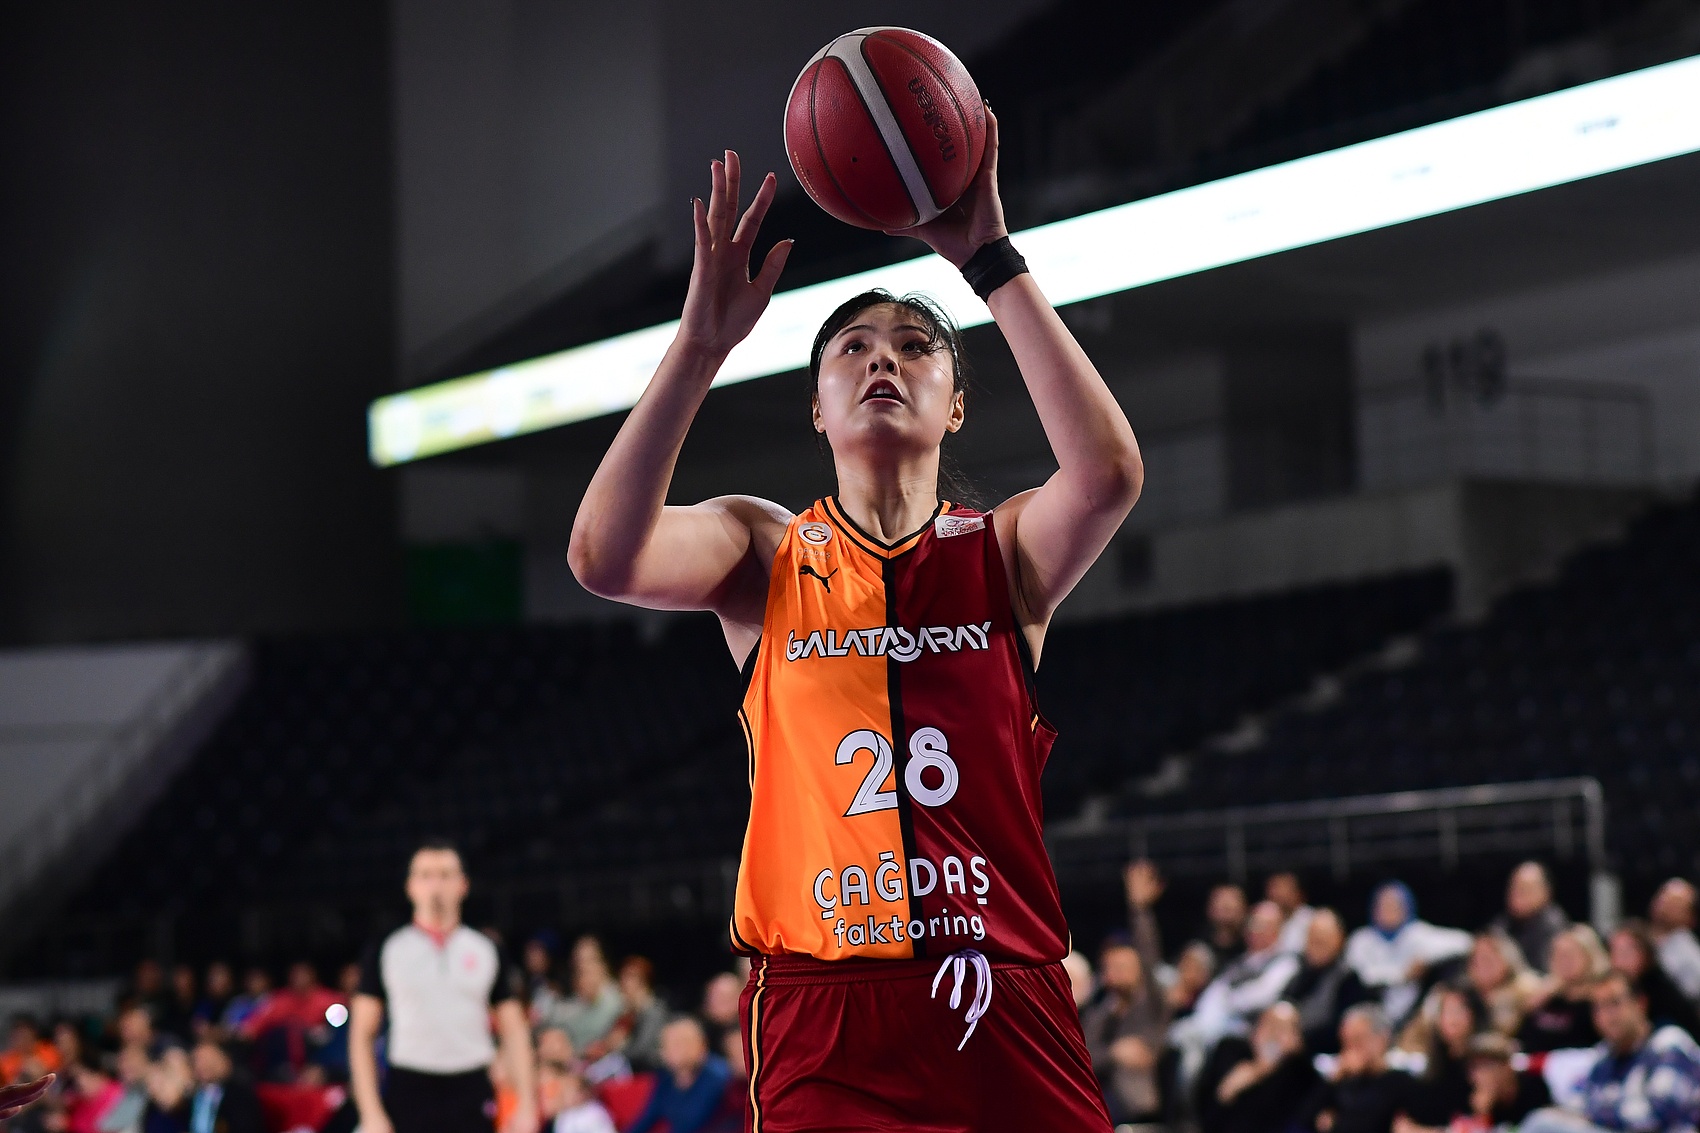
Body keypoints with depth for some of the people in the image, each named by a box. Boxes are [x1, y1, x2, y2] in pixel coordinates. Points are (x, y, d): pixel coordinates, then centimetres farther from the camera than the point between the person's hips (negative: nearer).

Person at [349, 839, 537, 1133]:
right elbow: (361, 1036, 4)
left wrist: (526, 1106, -1)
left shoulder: (486, 952, 10)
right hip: (409, 1094, -1)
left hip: (472, 1096, 1)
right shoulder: (386, 952, 5)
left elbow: (514, 1032, 10)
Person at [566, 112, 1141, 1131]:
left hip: (1009, 1014, 1)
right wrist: (704, 341, -17)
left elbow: (1108, 474, -15)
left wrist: (991, 260, -15)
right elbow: (605, 556, -12)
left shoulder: (1004, 553, 7)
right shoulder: (764, 552, 8)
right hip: (825, 1018, -1)